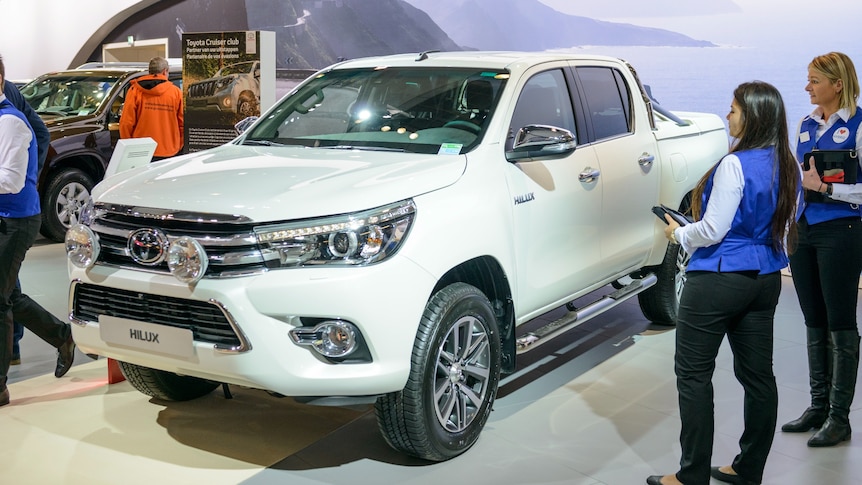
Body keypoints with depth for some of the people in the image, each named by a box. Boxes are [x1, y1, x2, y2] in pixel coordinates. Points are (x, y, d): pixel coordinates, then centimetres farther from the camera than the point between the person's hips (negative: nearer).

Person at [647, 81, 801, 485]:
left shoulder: (735, 165, -19)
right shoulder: (788, 167, 6)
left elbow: (713, 230, -18)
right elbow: (785, 226, 15)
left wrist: (679, 234, 0)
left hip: (719, 281, -8)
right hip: (765, 280, 9)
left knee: (693, 374, 1)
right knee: (757, 374, 13)